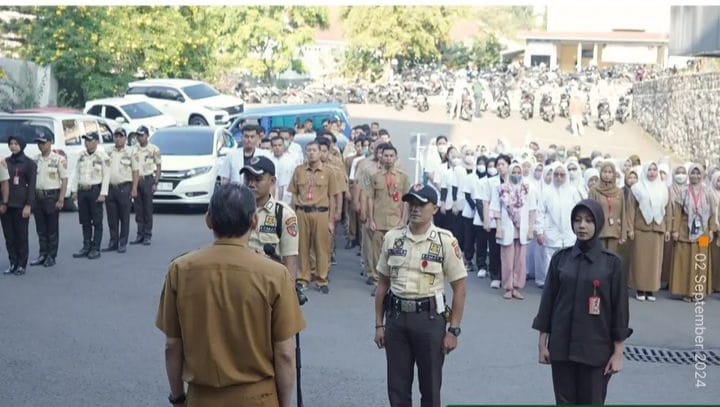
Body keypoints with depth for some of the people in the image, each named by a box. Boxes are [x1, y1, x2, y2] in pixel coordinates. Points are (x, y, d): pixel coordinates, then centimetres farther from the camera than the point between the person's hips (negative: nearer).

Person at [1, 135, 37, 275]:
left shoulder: (29, 163, -2)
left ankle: (21, 265, 9)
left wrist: (28, 205, -13)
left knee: (21, 236, 2)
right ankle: (13, 263, 15)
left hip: (20, 205, -4)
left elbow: (31, 185, -6)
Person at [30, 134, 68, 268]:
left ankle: (51, 256, 8)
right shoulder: (35, 160, 10)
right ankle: (43, 255, 19)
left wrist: (61, 200, -14)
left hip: (51, 196, -5)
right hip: (37, 196, 6)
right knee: (41, 229, 10)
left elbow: (64, 180, -8)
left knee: (52, 229, 1)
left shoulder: (58, 159, -7)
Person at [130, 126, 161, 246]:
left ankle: (147, 236, 3)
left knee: (148, 208, -2)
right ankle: (140, 235, 12)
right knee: (138, 209, 5)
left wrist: (155, 183, -8)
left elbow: (158, 167, 0)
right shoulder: (134, 150, 9)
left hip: (148, 179, -4)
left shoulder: (154, 149, -2)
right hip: (136, 180, 4)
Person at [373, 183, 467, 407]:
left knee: (430, 386, 7)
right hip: (396, 317, 3)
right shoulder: (392, 238, 3)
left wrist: (453, 330, -8)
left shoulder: (445, 241, -7)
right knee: (397, 387, 10)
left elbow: (459, 288, -5)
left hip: (429, 318, -3)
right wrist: (379, 324, 7)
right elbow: (383, 284, 9)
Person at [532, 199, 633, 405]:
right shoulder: (560, 258, 1)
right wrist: (542, 342, 3)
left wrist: (618, 352, -4)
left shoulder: (611, 263, -4)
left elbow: (619, 308, -3)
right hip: (561, 346, 2)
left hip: (596, 348, -2)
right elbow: (548, 301, 5)